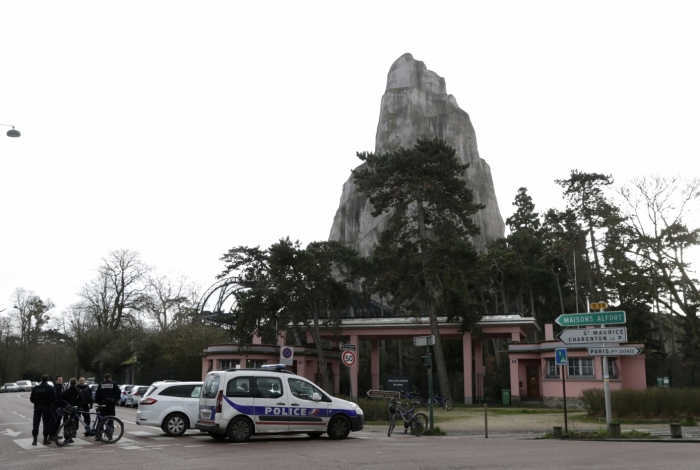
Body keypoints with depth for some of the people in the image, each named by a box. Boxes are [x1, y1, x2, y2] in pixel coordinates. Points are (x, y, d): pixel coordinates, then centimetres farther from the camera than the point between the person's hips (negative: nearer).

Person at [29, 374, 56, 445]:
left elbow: (31, 399, 3)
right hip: (46, 407, -3)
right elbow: (54, 399, -10)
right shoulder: (50, 388, -6)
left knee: (35, 423, 8)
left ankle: (34, 440, 6)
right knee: (46, 423, 4)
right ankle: (45, 440, 5)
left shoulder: (35, 388, 4)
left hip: (37, 407, 3)